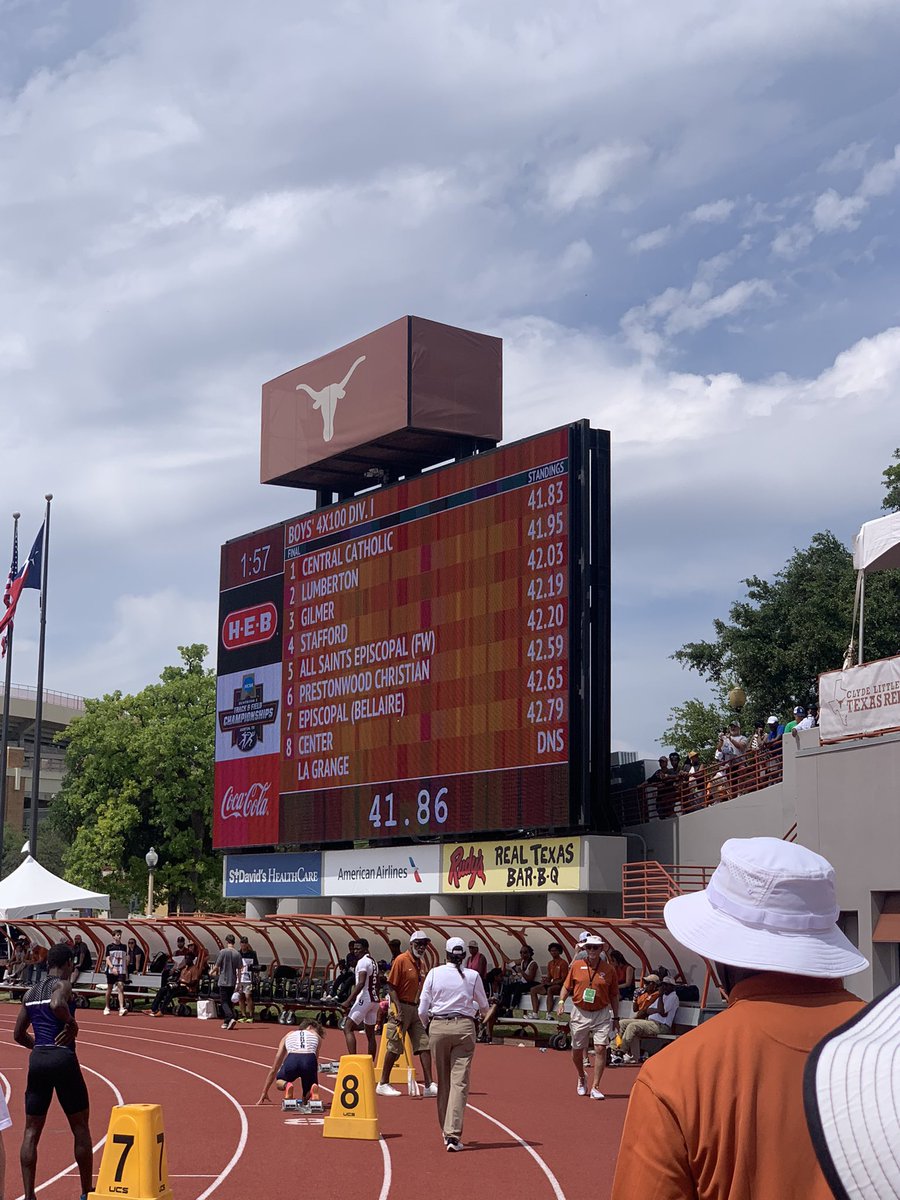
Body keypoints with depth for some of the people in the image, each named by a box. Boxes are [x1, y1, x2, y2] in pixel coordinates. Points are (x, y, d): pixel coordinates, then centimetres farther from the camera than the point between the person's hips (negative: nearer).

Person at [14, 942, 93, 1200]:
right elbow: (57, 1005, -30)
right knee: (80, 1127, 8)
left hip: (37, 1061, 6)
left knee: (31, 1131, 7)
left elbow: (19, 1035, 17)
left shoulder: (30, 992, 14)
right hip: (63, 1060, -6)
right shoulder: (62, 985, -5)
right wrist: (72, 1024, -14)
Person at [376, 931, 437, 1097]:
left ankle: (429, 1085, 0)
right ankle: (383, 1084, 10)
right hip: (401, 1008, -7)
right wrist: (399, 1010, -20)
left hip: (416, 1008, 7)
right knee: (394, 1047, -1)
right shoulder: (401, 960, -10)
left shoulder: (421, 962, 12)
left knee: (425, 1045, 0)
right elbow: (391, 987, -13)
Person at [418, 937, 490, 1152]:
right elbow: (484, 1007, 11)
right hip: (464, 1027, -1)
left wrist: (427, 1026, 20)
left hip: (438, 1027, 1)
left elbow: (422, 1010, 0)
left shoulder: (434, 973, -1)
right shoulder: (473, 976, -1)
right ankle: (453, 1134, -14)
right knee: (459, 1081, -4)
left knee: (443, 1081, 13)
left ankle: (446, 1132, 22)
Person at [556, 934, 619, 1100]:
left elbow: (614, 995, 6)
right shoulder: (576, 966, 1)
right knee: (577, 1050, 11)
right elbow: (566, 986, 8)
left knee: (600, 1049, -13)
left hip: (602, 1014, -1)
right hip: (580, 1013, 1)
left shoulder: (609, 969, -1)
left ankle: (595, 1087, -7)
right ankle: (581, 1078, 38)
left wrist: (616, 1017, 7)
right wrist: (561, 1001, -9)